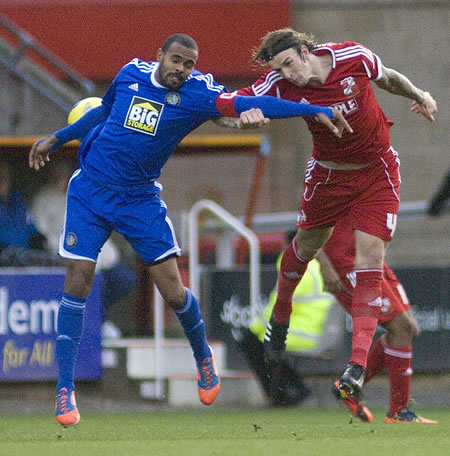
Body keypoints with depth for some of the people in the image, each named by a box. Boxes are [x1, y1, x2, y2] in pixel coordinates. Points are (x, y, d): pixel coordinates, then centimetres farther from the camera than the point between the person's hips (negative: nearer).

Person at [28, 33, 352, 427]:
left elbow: (252, 106, -18)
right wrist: (56, 139, 25)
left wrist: (318, 111, -26)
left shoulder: (198, 94, -10)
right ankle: (65, 390, -3)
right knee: (78, 280, -9)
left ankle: (203, 356, 28)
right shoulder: (131, 73, 0)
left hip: (140, 198, -1)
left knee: (173, 290, -5)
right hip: (90, 190, 1)